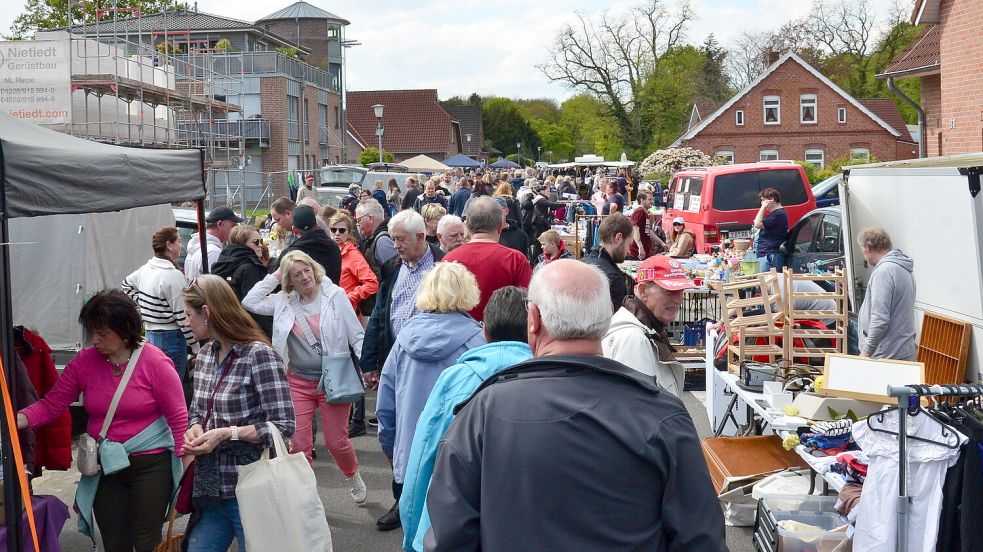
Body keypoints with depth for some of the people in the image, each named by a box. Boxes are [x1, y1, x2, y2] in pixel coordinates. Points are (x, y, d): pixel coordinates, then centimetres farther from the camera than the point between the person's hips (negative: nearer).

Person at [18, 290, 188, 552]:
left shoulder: (155, 363, -13)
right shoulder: (84, 361, -2)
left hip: (151, 465, -4)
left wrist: (184, 464, -12)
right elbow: (51, 405, -1)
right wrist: (15, 421, -17)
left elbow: (178, 417, -10)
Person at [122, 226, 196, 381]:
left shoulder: (145, 269, 7)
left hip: (150, 334, 8)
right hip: (171, 338, -8)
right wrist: (196, 346, -9)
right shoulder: (174, 275, -17)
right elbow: (183, 316, -16)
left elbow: (126, 284, 27)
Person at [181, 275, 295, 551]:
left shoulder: (259, 355, -15)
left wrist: (227, 433, -21)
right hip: (211, 487, 7)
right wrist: (194, 428, -2)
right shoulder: (205, 355, 8)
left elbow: (285, 425, -17)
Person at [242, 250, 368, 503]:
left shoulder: (335, 296, -7)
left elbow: (357, 335, -5)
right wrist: (274, 277, -4)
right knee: (298, 444, 3)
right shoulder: (283, 302, 2)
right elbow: (250, 303, -4)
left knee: (336, 442, 5)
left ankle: (353, 476, 36)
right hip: (298, 382, 3)